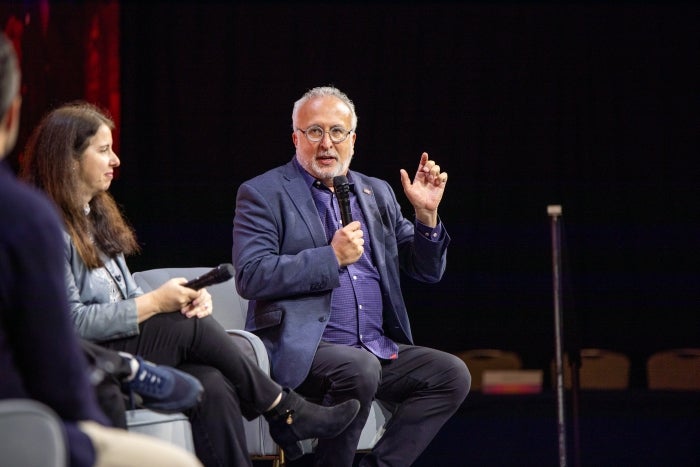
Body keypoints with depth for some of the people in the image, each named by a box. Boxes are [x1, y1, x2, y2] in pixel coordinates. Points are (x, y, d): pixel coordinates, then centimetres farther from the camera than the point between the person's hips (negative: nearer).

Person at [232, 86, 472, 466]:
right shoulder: (262, 194, 1)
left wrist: (426, 214, 1)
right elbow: (250, 277, -13)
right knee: (359, 368, -34)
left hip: (378, 348, 6)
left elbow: (426, 271, 18)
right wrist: (332, 257, -16)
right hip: (300, 347, -6)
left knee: (451, 374, -13)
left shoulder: (377, 193, 18)